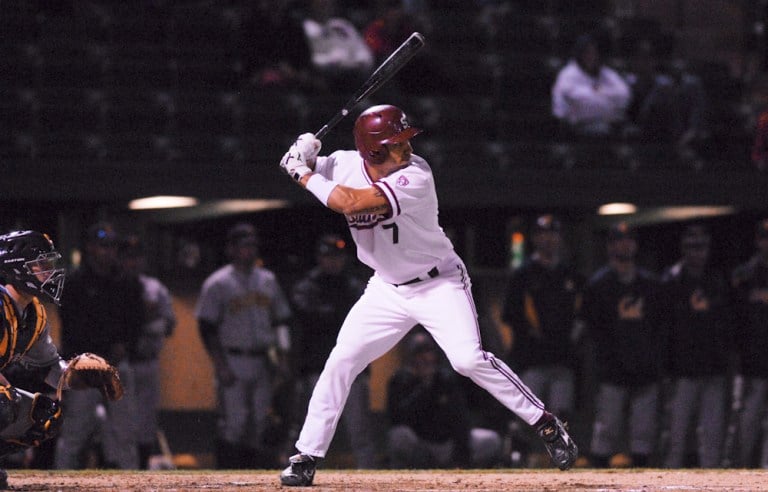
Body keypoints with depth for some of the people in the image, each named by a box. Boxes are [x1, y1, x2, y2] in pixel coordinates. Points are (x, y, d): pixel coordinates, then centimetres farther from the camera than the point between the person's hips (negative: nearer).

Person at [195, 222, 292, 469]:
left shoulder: (268, 281, 13)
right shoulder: (218, 283, -4)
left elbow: (281, 320, 18)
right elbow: (207, 328, -7)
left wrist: (281, 353, 4)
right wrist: (221, 366, -14)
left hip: (263, 363, 6)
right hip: (233, 362, -5)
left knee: (260, 422, 7)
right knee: (233, 423, -9)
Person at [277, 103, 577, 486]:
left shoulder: (415, 176, -28)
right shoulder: (344, 165, -10)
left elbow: (350, 202, -36)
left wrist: (305, 175, -26)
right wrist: (303, 158, -20)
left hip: (439, 284, -5)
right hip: (386, 288, 5)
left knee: (469, 359, -20)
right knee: (340, 363, -2)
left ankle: (547, 425, -7)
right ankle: (306, 458, 8)